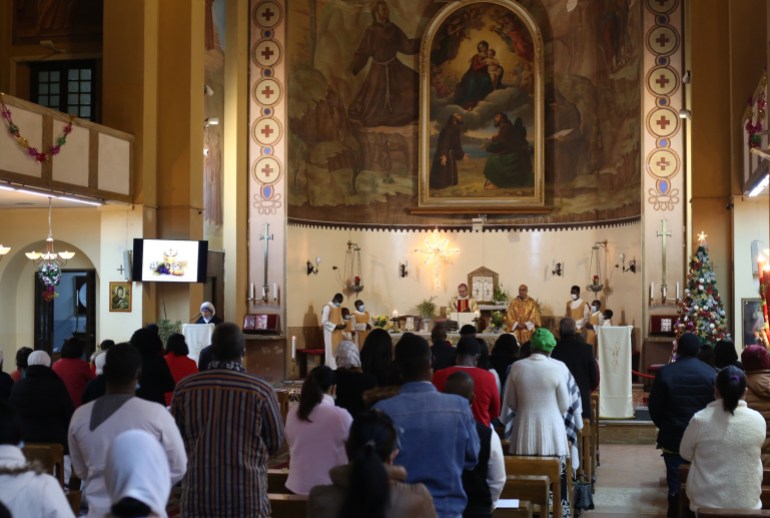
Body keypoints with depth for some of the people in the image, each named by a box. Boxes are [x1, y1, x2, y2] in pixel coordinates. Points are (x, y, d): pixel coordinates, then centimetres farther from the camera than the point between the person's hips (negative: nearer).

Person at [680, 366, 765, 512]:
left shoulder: (700, 420, -14)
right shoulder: (758, 420, -8)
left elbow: (685, 454, 2)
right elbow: (751, 454, 9)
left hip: (706, 502, -2)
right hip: (747, 503, 2)